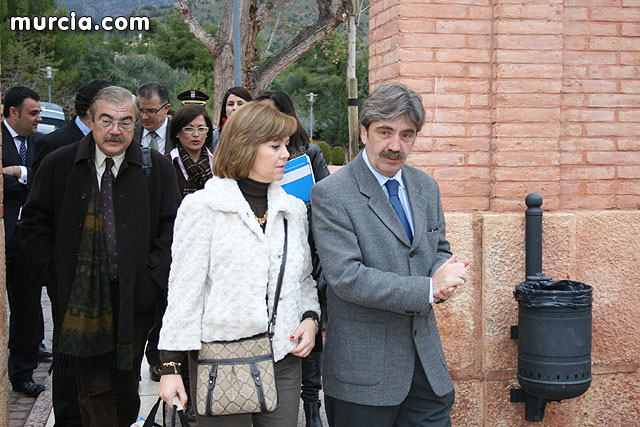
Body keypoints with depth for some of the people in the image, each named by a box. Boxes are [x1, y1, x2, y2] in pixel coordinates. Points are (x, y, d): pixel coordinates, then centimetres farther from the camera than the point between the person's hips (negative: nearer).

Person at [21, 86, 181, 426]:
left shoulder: (158, 168, 1)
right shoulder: (59, 165, 1)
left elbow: (172, 228, 2)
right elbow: (35, 223, 7)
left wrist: (152, 276, -7)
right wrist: (53, 275, -1)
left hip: (134, 299, 1)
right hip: (82, 297, -1)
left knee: (127, 384, 12)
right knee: (94, 388, -1)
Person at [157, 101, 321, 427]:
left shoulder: (293, 208, 11)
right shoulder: (202, 207, -4)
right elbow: (183, 290, -6)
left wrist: (310, 318, 1)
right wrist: (171, 364, -9)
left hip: (284, 358, 4)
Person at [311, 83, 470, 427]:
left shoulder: (426, 187, 9)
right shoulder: (330, 195, -12)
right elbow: (346, 278, -20)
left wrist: (442, 277, -8)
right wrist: (428, 288, -20)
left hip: (426, 360, 6)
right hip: (364, 367, -5)